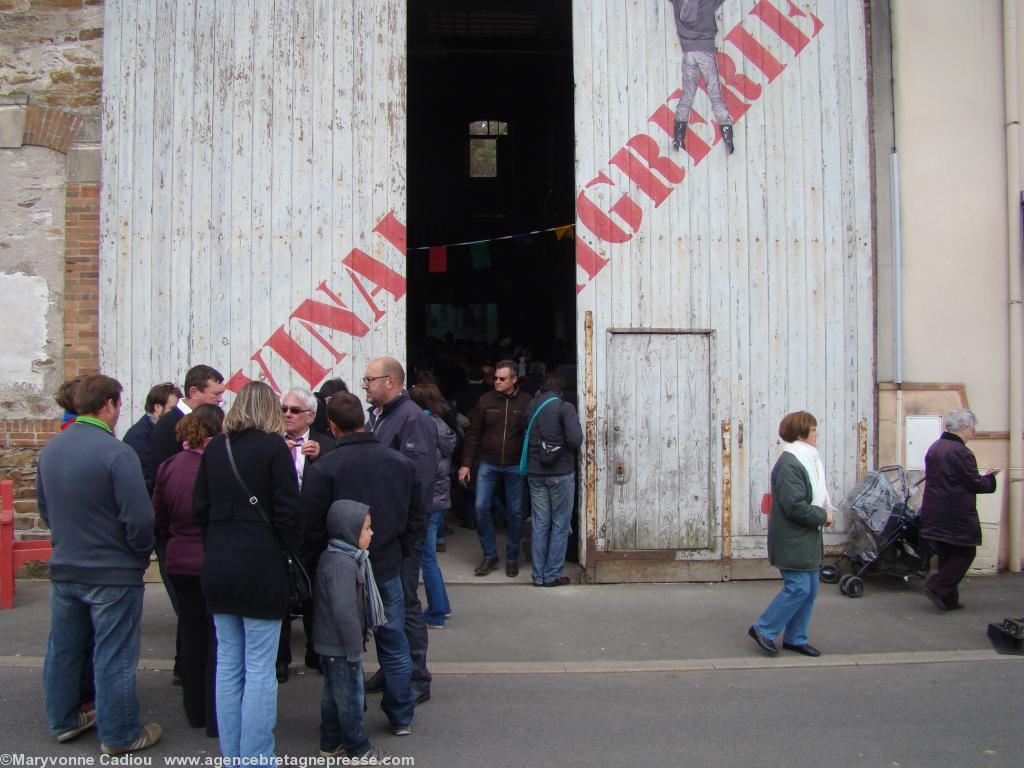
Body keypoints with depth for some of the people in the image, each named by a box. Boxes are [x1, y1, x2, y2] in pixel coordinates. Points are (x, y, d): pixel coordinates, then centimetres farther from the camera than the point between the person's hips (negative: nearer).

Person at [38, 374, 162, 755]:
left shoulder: (50, 449, 1)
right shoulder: (116, 452, -22)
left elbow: (44, 507, 13)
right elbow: (139, 518, -23)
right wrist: (142, 554, -5)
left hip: (63, 569, 7)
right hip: (112, 573, -7)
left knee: (63, 649, 20)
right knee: (113, 656, 5)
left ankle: (62, 721, 36)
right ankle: (119, 735, 17)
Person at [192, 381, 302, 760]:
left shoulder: (214, 448, 6)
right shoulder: (274, 447, -10)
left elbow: (199, 510, 7)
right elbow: (288, 513, -12)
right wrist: (294, 553, 1)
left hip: (217, 568, 6)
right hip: (261, 568, -5)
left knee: (228, 664, 14)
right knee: (260, 668, 3)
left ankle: (231, 753, 24)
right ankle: (256, 756, 9)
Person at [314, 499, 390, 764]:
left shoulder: (333, 556, 8)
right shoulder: (342, 564, -26)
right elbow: (344, 610, -28)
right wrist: (355, 647, -21)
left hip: (330, 643, 10)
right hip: (341, 646, -10)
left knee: (333, 693, 19)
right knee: (350, 695, 3)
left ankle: (331, 743, 32)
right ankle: (357, 748, 17)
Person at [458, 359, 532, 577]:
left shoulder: (526, 402, -4)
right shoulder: (485, 401, 0)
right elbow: (473, 434, 2)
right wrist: (466, 464, -2)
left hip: (515, 466, -1)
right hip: (487, 464, 1)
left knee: (515, 512, 6)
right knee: (481, 507, -4)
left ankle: (512, 558, 21)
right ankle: (489, 555, 13)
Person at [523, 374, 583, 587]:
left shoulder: (530, 407, 4)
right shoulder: (564, 407, -10)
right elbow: (575, 440, -17)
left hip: (535, 472, 4)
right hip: (561, 472, -4)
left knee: (539, 524, 10)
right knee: (560, 525, 7)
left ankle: (538, 575, 14)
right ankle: (552, 575, 9)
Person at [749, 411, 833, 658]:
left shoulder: (807, 460, 13)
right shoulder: (789, 464, -20)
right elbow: (795, 506, -25)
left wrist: (824, 512, 4)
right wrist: (823, 516, -12)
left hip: (807, 538, 10)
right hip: (793, 541, -10)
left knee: (810, 589, 12)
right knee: (798, 588, -8)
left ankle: (795, 638, 22)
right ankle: (763, 630, 6)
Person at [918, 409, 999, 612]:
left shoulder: (934, 448, 11)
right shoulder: (961, 452, -17)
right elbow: (975, 484, -14)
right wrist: (990, 478, 7)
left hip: (934, 512, 9)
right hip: (957, 516, -9)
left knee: (946, 556, 14)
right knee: (965, 553, 5)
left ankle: (948, 600, 17)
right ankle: (937, 587, -4)